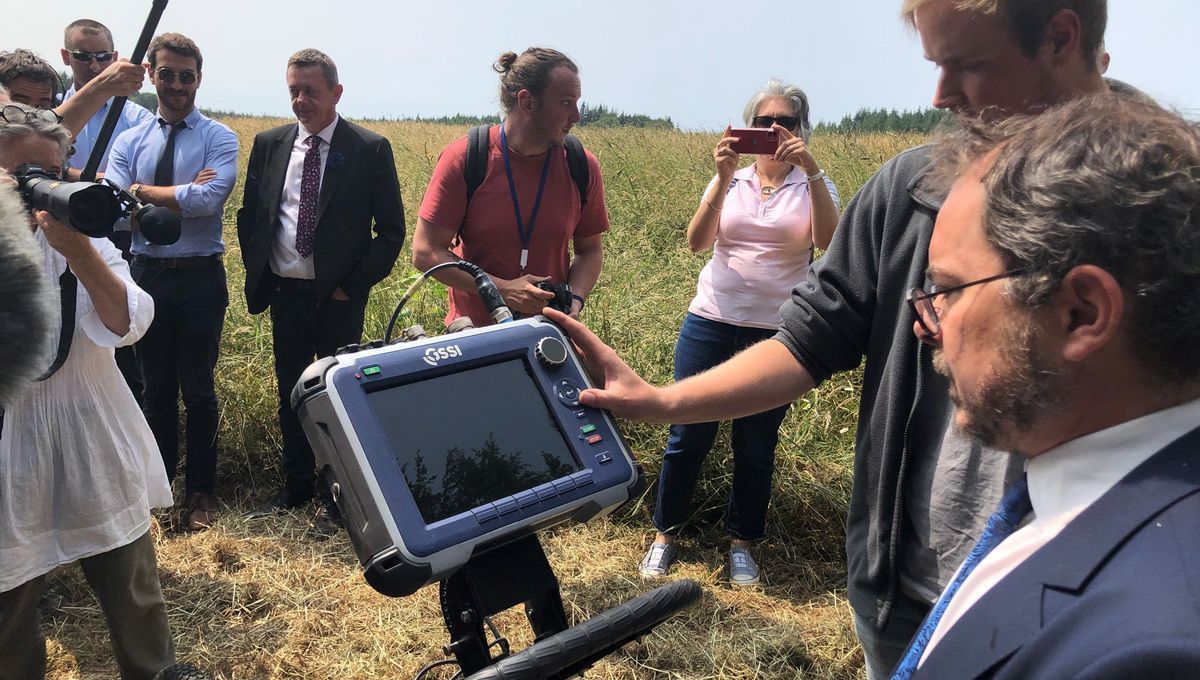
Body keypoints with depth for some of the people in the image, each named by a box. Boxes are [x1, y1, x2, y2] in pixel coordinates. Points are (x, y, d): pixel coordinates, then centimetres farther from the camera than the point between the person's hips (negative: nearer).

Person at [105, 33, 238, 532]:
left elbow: (210, 198, -20)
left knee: (198, 388, 7)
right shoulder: (128, 142, 7)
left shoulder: (219, 138, -2)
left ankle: (200, 491, 22)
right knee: (156, 387, 13)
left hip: (201, 277, -3)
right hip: (147, 275, 3)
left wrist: (144, 192, -10)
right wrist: (182, 196, -19)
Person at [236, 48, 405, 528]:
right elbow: (248, 215, 15)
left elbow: (391, 230, -6)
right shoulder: (269, 144, 6)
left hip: (338, 297, -4)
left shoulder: (370, 149, -6)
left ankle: (335, 496, 18)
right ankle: (296, 484, 31)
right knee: (290, 394, 15)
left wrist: (354, 284, -10)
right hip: (283, 292, 4)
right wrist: (257, 272, 5)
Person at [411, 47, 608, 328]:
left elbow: (590, 250, 7)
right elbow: (425, 252, -11)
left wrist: (574, 301, -13)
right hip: (473, 332, -2)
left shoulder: (583, 166, -5)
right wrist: (503, 290, -21)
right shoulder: (463, 159, -13)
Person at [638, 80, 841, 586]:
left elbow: (828, 240, -17)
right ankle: (665, 535, 24)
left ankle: (741, 542, 28)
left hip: (777, 333, -1)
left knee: (757, 444, 9)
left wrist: (810, 168, -23)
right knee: (688, 435, 6)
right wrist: (723, 177, -19)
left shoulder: (814, 184, 3)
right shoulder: (730, 180, 5)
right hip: (711, 322, 1)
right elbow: (696, 242, -10)